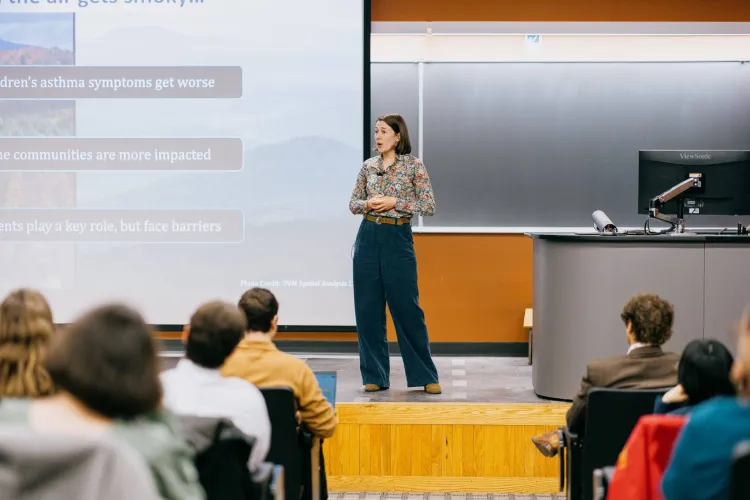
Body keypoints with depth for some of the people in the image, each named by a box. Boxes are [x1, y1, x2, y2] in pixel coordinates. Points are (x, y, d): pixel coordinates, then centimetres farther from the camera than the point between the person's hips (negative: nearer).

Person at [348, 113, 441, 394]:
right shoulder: (368, 166, 8)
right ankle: (375, 376, 12)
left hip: (398, 239, -4)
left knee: (406, 308, -2)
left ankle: (425, 376, 8)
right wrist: (368, 204, -9)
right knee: (367, 309, 3)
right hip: (368, 238, 4)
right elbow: (353, 204, 12)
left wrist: (395, 203, -16)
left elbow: (429, 206, -7)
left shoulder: (414, 165, -4)